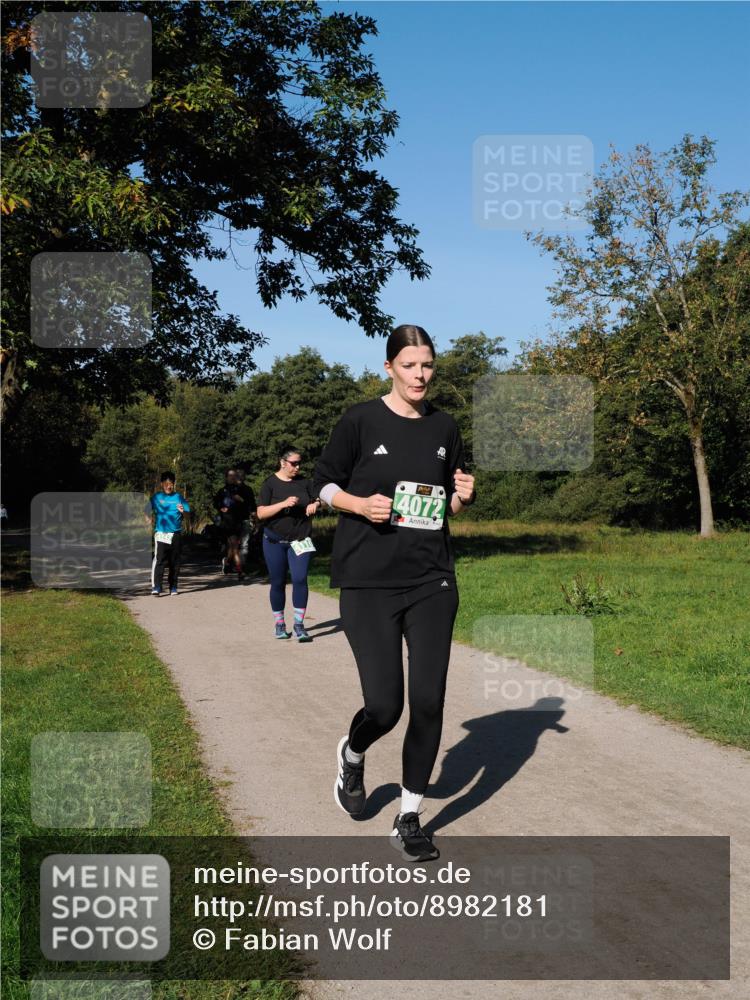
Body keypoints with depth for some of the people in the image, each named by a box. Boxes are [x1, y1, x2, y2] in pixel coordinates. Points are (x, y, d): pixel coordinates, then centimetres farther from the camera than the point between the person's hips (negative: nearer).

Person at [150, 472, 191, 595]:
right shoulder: (156, 497, 5)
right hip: (161, 534, -2)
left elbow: (189, 513, 2)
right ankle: (156, 586, -14)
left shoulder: (179, 497, 5)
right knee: (159, 560, -12)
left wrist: (183, 511, -19)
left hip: (176, 534, 2)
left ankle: (173, 586, 16)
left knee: (175, 562, 6)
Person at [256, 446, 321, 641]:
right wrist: (284, 504, -23)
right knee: (278, 582, 6)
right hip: (275, 541, -1)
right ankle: (279, 624, 19)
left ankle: (299, 625, -6)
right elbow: (261, 513, -10)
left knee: (300, 579, -12)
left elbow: (317, 500, 15)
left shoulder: (304, 482, 5)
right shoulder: (270, 484, -4)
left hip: (299, 540, 1)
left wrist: (314, 505, -9)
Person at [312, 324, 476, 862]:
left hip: (432, 582, 3)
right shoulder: (361, 420, -3)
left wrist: (462, 495, -4)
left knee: (429, 701, -2)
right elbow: (324, 483, 4)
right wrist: (360, 503, -15)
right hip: (370, 582, -3)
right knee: (384, 706, -6)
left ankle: (410, 820, 15)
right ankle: (352, 756, 31)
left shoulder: (444, 427, 9)